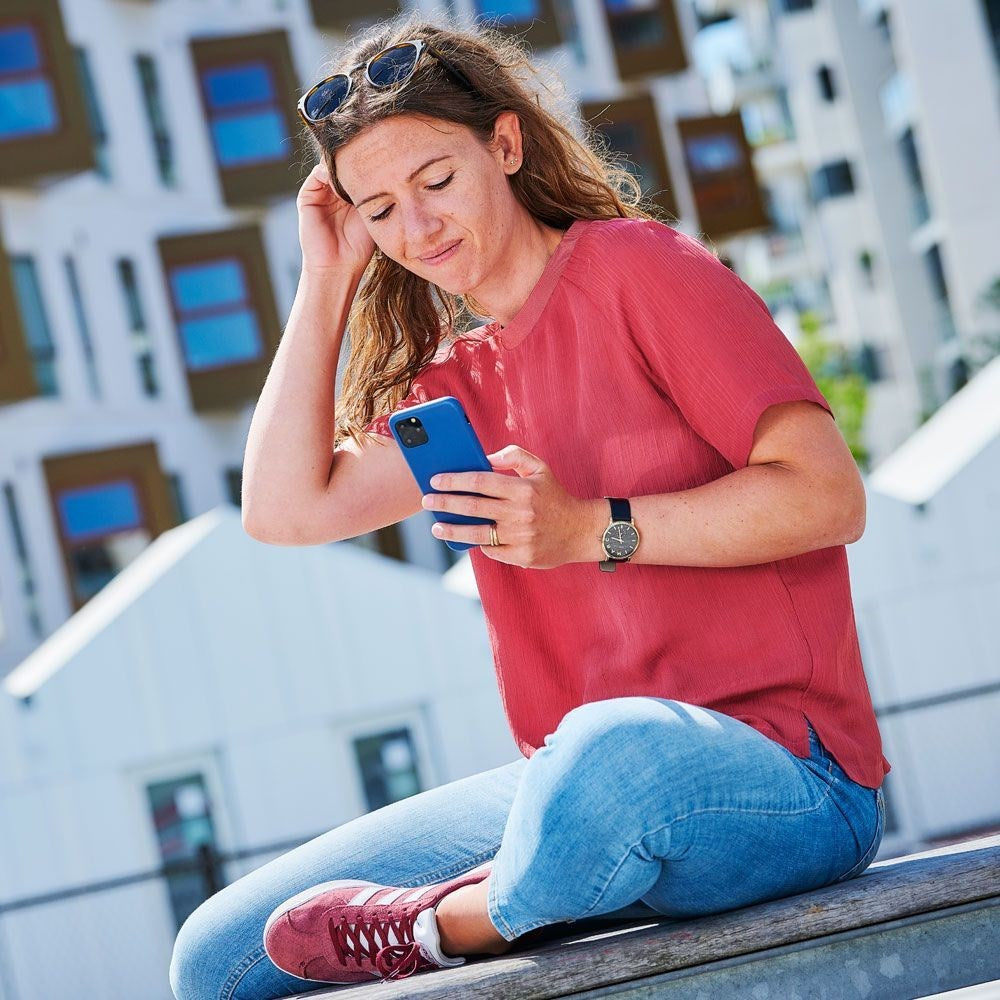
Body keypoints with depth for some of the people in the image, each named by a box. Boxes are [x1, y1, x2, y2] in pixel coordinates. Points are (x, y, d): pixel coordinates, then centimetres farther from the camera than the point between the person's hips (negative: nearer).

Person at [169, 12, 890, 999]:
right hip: (577, 781, 6)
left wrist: (591, 531, -19)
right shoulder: (458, 381, 18)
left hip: (780, 774, -6)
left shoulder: (638, 265, -3)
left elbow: (829, 496, -11)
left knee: (607, 758, -44)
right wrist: (326, 283, 9)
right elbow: (285, 508, 5)